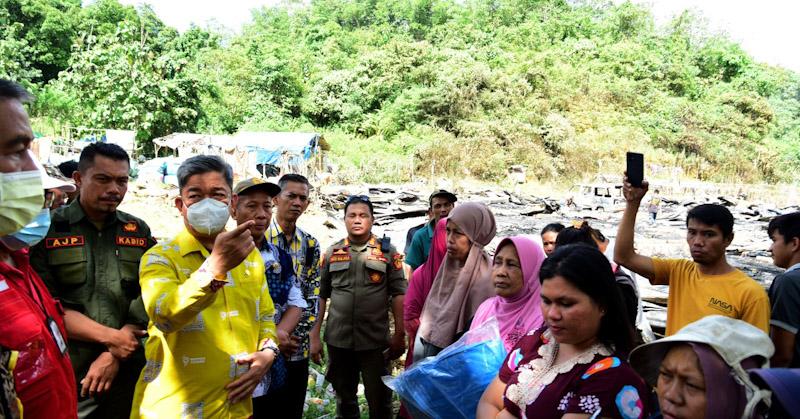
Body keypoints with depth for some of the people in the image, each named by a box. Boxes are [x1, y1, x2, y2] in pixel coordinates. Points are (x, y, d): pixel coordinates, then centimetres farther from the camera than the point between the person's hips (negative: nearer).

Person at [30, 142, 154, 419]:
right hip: (63, 375, -2)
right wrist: (111, 337, -14)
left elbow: (148, 300, -1)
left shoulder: (139, 232, 5)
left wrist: (114, 355, -10)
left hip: (127, 373, 3)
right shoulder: (46, 230, -4)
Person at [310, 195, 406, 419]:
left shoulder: (387, 251, 0)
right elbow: (321, 295, 7)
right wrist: (314, 335, 3)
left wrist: (400, 335, -7)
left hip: (375, 341, -2)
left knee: (379, 400, 8)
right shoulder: (332, 252, 5)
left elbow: (398, 294, -2)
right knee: (344, 398, 16)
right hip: (338, 340, 2)